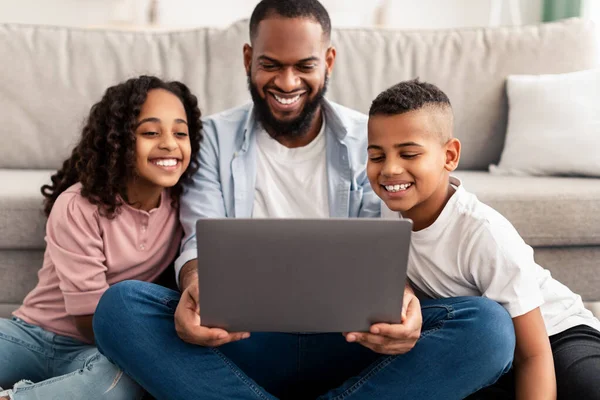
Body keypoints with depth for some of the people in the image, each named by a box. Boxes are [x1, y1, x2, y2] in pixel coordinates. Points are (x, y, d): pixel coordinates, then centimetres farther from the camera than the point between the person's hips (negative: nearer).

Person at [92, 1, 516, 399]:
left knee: (489, 326, -26)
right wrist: (195, 288, -28)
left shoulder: (369, 142, 7)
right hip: (246, 342, 0)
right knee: (119, 306, -26)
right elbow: (202, 243, -3)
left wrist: (400, 294, -25)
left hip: (346, 344, 1)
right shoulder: (215, 137, 7)